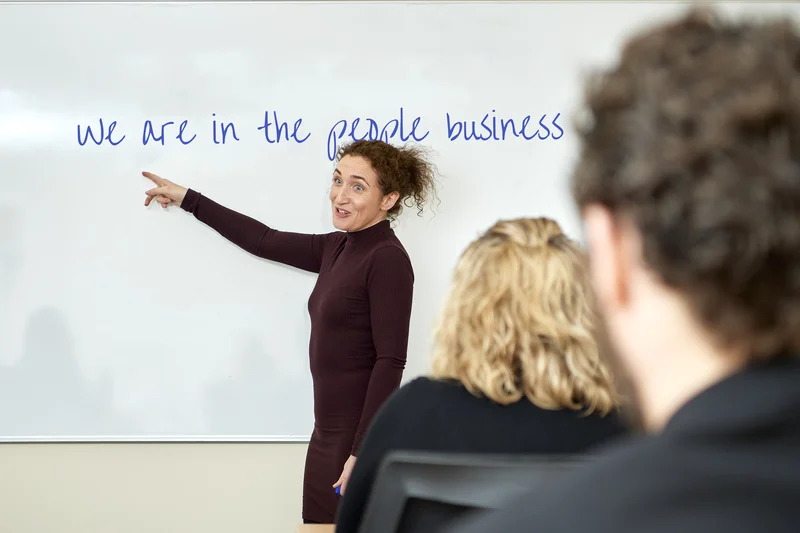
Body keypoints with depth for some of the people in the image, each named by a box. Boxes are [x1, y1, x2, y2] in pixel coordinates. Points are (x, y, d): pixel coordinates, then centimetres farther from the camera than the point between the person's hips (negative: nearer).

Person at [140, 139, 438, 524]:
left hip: (363, 440, -8)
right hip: (328, 437, 8)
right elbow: (266, 242, 22)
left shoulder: (387, 260, -14)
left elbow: (390, 362, -19)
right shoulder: (338, 247, 11)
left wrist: (362, 453, -22)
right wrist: (188, 200, 27)